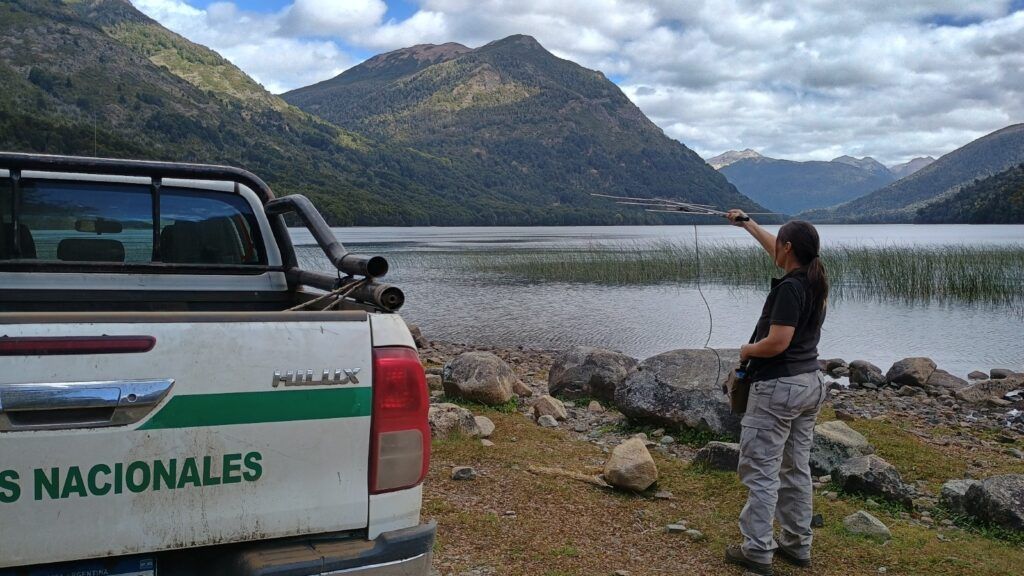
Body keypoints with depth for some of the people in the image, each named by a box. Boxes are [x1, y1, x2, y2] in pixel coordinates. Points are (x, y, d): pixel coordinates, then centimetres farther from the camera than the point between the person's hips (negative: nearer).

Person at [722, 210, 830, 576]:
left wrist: (746, 350, -6)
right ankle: (797, 545, 22)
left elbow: (777, 342, -26)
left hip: (778, 387, -9)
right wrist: (747, 224, 33)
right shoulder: (815, 280, 6)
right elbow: (778, 252, 23)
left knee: (760, 470, -2)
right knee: (797, 468, 15)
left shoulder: (790, 287, -21)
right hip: (810, 382, 9)